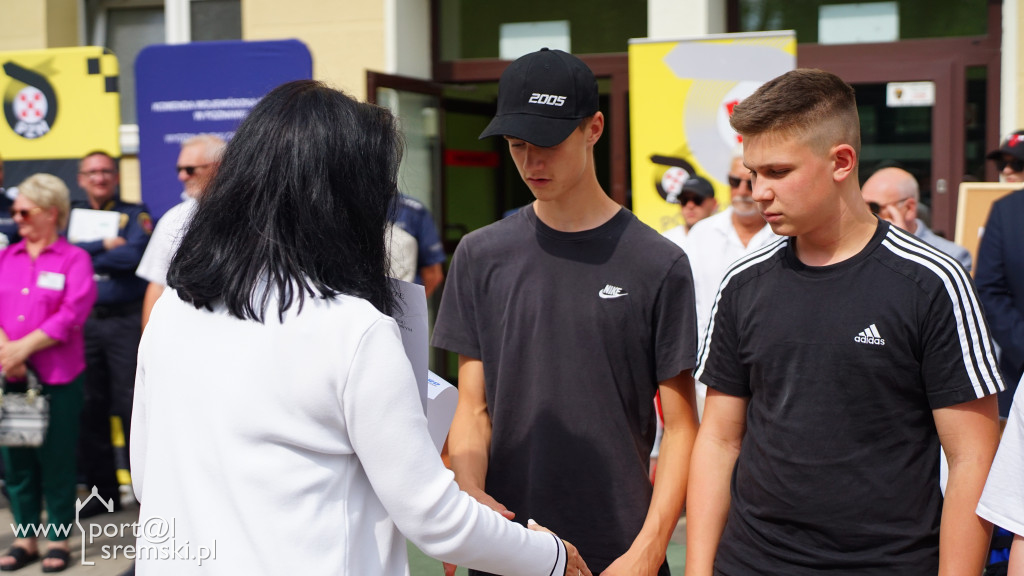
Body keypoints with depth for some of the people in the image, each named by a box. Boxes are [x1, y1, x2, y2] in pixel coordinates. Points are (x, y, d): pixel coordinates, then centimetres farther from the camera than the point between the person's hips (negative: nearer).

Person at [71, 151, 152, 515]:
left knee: (133, 406, -4)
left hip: (126, 321, -3)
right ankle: (102, 490, 19)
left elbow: (133, 256, -13)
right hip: (83, 322, 4)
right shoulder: (70, 215, 14)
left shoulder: (135, 215, 4)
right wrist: (104, 246, -10)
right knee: (90, 408, 7)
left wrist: (85, 254, -8)